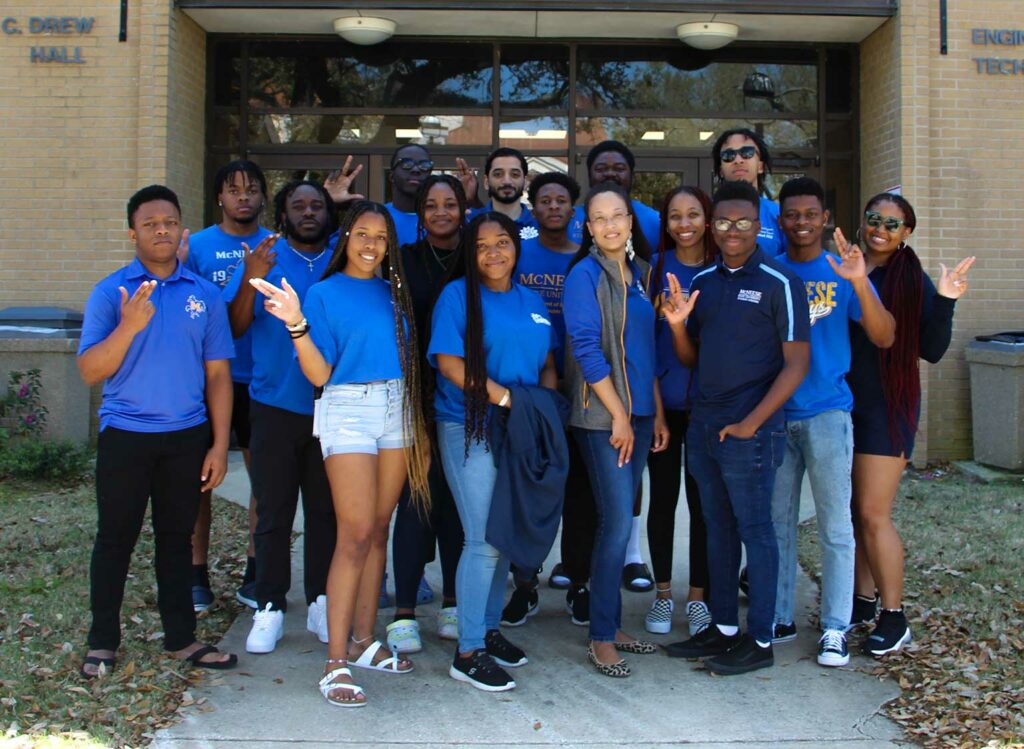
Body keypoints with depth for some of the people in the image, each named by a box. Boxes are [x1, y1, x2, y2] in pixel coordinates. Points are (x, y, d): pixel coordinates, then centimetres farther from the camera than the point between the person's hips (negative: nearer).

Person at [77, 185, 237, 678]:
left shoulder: (205, 295, 4)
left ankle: (181, 637, 22)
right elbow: (90, 372, -9)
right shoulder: (110, 293, -2)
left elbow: (218, 374, 4)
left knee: (177, 537, 12)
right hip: (125, 436, -2)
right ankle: (103, 642, 20)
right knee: (115, 538, 6)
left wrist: (219, 445, 0)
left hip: (187, 437, 2)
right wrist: (129, 327, -25)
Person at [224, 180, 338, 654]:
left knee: (325, 510, 8)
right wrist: (250, 280, -19)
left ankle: (321, 602, 19)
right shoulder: (264, 257, 3)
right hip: (275, 405, -1)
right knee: (273, 513, 2)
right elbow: (235, 327, -4)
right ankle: (270, 608, 11)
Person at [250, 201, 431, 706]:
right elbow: (319, 375, -6)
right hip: (348, 411, -5)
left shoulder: (393, 293, 14)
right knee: (356, 535, -10)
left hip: (396, 410, 5)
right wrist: (296, 325, -20)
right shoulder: (324, 293, 0)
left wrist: (418, 423, 12)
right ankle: (336, 662, -5)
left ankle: (364, 641, 19)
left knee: (379, 531, 8)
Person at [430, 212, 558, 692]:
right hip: (470, 430, -6)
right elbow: (449, 362, -13)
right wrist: (505, 397, -16)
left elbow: (547, 364, 18)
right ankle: (468, 652, 1)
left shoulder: (532, 302, 15)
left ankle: (489, 630, 26)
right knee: (484, 540, -8)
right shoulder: (458, 295, -3)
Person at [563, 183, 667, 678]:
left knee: (619, 520, 10)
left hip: (638, 411, 6)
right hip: (601, 414, -6)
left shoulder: (641, 273, 14)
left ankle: (612, 625, 19)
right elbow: (587, 348, -13)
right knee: (618, 521, -8)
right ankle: (601, 639, 2)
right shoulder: (585, 274, -7)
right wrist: (618, 415, -14)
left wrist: (657, 412, 12)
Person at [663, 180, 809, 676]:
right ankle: (723, 629, 25)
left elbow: (796, 363, -10)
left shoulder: (778, 282, -7)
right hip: (702, 424, 7)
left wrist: (752, 423, -16)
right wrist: (677, 323, -6)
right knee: (718, 529, 14)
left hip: (750, 430, -6)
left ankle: (760, 640, 13)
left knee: (754, 531, 2)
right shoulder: (701, 281, 11)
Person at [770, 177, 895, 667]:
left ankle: (835, 629, 9)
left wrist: (860, 284, -23)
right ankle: (779, 618, 21)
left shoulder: (842, 273, 1)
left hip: (826, 411, -3)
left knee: (835, 526, 0)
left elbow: (884, 338, -10)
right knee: (776, 522, 10)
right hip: (773, 413, 3)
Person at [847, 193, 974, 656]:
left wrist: (944, 304, -19)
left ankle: (894, 617, 8)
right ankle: (863, 600, 26)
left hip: (887, 407, -4)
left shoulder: (912, 281, -5)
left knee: (874, 514, -5)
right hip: (842, 403, 4)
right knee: (852, 510, 11)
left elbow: (932, 351, -6)